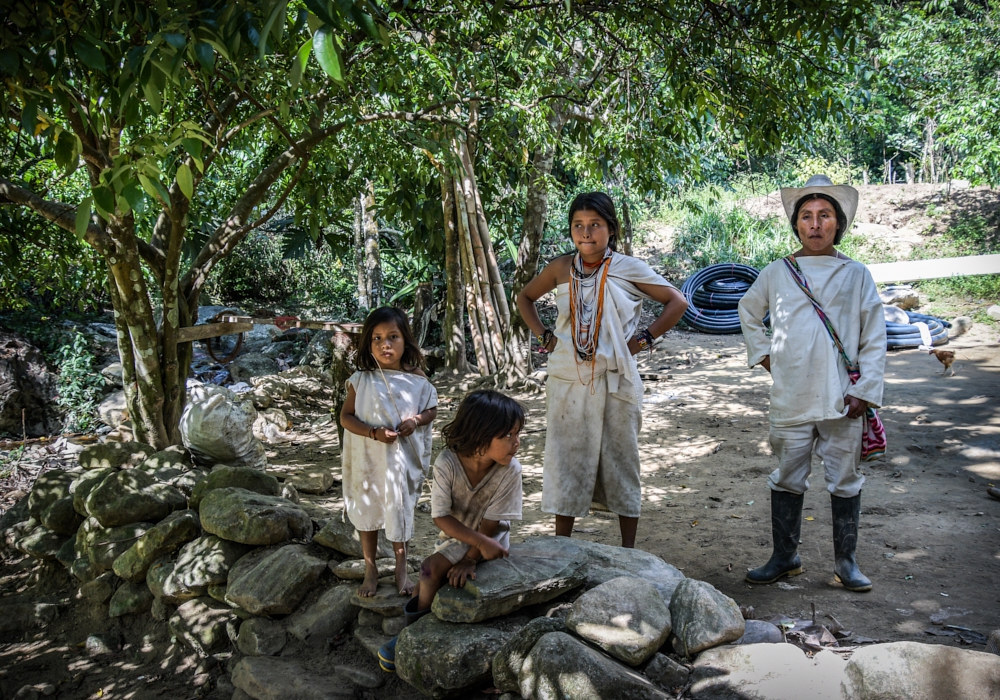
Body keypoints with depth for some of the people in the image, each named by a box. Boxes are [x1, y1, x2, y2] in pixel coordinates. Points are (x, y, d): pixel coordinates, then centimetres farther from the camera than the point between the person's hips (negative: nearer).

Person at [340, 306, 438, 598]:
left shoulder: (416, 378, -7)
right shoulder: (361, 380, -10)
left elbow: (432, 410, 4)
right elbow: (346, 416, -8)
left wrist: (416, 420, -18)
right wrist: (374, 432, -22)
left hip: (402, 458, 0)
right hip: (368, 457, 0)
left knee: (400, 512, 13)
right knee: (367, 511, 13)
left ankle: (401, 570, 30)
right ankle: (370, 570, 30)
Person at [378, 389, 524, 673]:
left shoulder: (510, 470, -25)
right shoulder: (447, 463, -25)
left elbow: (490, 524, -18)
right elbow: (441, 517, -22)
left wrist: (469, 560, -21)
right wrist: (481, 542, -30)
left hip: (490, 539, -2)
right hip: (453, 535, 2)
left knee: (433, 569, -19)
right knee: (429, 586, -11)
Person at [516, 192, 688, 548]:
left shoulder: (628, 269, -3)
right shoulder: (560, 269, 4)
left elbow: (677, 302, 1)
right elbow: (525, 297, 20)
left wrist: (646, 337, -6)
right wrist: (543, 335, 7)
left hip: (615, 381, -2)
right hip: (568, 381, 2)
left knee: (620, 460, 6)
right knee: (566, 461, 8)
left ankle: (628, 551, 17)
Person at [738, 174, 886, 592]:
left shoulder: (855, 275, 3)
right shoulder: (777, 274, 6)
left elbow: (874, 338, 3)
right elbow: (748, 312, 23)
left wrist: (865, 391, -4)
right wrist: (762, 353, 11)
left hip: (841, 398, -1)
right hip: (791, 398, 1)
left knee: (844, 481, 7)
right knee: (787, 479, 9)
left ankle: (846, 561, 21)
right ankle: (784, 557, 22)